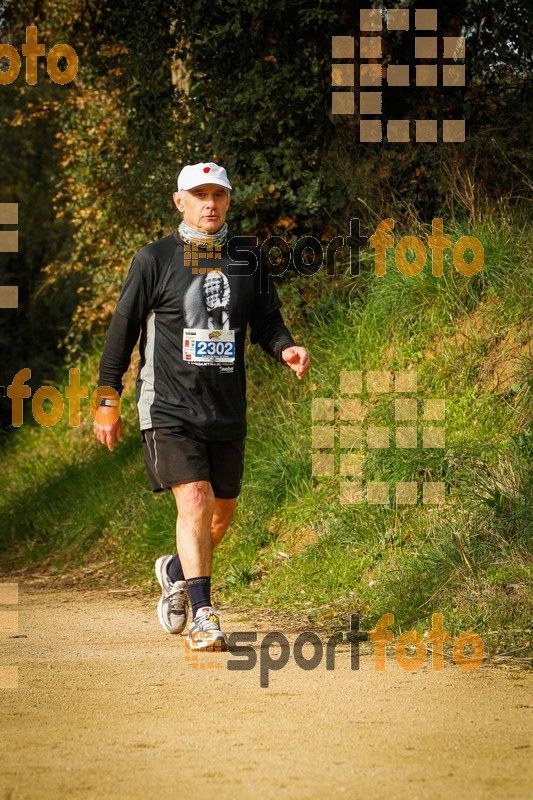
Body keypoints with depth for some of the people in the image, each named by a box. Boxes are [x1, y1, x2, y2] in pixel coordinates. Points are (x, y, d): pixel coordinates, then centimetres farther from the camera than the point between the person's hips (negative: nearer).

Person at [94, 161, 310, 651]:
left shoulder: (248, 260, 9)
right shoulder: (155, 260, -2)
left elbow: (266, 321, 10)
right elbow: (124, 326, 2)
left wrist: (285, 349, -13)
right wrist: (108, 399, 0)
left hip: (227, 410, 4)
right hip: (168, 408, -4)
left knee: (222, 512, 12)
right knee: (194, 501, -18)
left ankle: (175, 572, 41)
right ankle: (203, 617, -15)